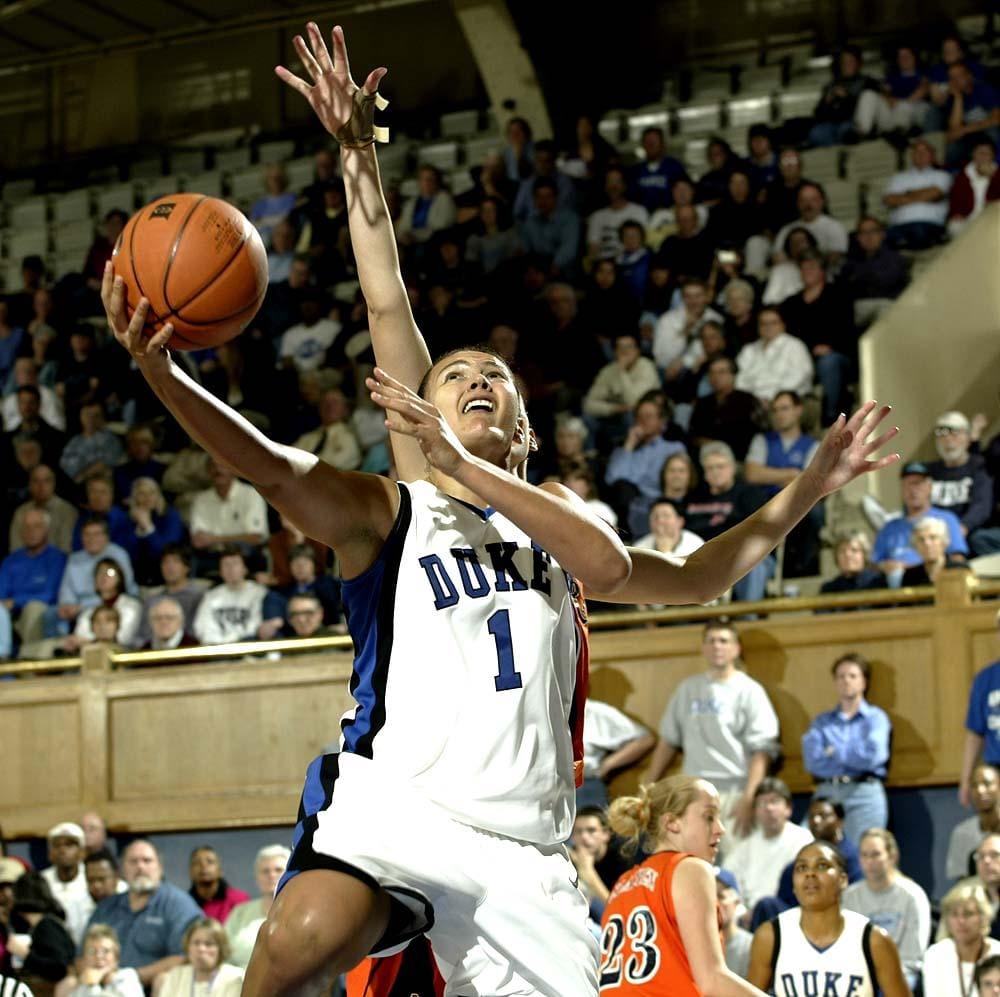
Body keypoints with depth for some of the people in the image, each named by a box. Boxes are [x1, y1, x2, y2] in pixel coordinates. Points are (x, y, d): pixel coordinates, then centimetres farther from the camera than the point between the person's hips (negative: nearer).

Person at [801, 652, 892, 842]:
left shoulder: (876, 717, 8)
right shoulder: (821, 722, 15)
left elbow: (873, 756, -9)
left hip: (865, 793, -2)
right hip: (826, 793, 3)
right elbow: (812, 760, 0)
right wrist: (853, 757, -3)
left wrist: (835, 752, 2)